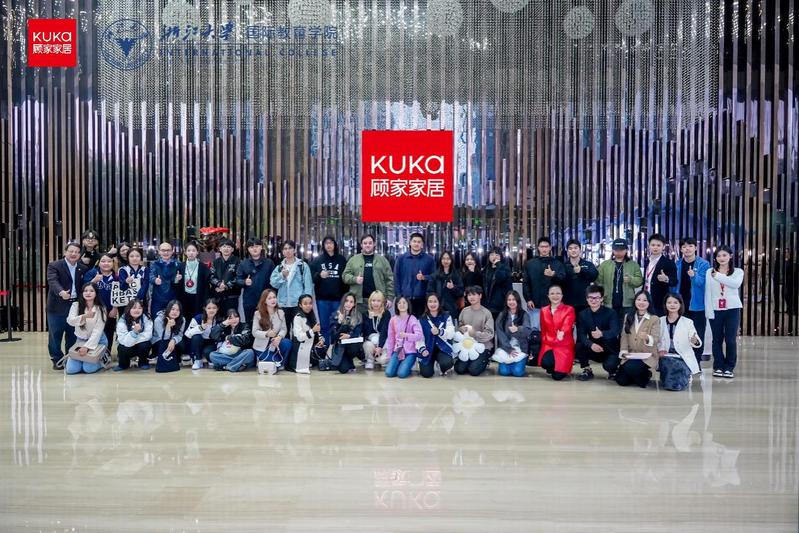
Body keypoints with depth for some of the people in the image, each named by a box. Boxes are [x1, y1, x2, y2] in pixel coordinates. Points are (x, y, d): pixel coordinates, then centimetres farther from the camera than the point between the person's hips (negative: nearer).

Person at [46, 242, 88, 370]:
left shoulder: (83, 268, 8)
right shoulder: (54, 265, -6)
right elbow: (53, 281, -22)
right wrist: (61, 292, -40)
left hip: (76, 306, 3)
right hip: (58, 306, -3)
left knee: (73, 334, 10)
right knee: (55, 335, 4)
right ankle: (57, 360, 16)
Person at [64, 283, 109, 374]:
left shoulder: (101, 309, -11)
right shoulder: (76, 305, -5)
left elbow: (97, 331, -16)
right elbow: (70, 321, -21)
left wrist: (87, 346, -25)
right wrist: (84, 316, -40)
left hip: (97, 341, -2)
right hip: (80, 340, 2)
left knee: (88, 368, -19)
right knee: (71, 369, -11)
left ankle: (102, 358, 11)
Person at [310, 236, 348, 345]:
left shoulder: (341, 259, 5)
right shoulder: (318, 260, 7)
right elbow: (312, 278, 3)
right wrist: (319, 275, -18)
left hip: (338, 298, 0)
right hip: (322, 298, 1)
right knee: (324, 326, 6)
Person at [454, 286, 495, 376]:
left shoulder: (486, 313, -9)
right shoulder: (464, 311, 3)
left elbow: (489, 334, -12)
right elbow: (459, 327, 10)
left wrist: (475, 333, -24)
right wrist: (462, 329, -13)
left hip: (483, 346, -4)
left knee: (474, 370, -19)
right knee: (459, 369, -11)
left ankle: (484, 361, 15)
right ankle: (472, 361, 21)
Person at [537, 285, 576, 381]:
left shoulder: (569, 310, -1)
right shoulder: (544, 311, 12)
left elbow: (567, 325, -19)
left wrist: (562, 333, -41)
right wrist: (546, 342, -2)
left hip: (564, 346, -3)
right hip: (548, 345, 3)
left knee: (558, 376, -18)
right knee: (546, 363, -29)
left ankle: (560, 370, 20)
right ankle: (553, 368, 9)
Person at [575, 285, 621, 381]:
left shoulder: (611, 313, -10)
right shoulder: (582, 314, -1)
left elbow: (615, 331, -26)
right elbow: (581, 335, -11)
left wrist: (602, 334, -48)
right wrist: (591, 344, -32)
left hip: (610, 350, -3)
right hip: (593, 349, 3)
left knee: (609, 365, -31)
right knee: (579, 346, -25)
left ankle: (613, 371, 9)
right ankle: (587, 370, 0)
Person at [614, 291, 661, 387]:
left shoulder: (655, 319, -1)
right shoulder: (628, 317, 12)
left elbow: (656, 339, -13)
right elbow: (624, 336, 6)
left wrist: (647, 338, -36)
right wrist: (624, 351, -10)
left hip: (647, 356, -4)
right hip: (630, 356, 4)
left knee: (630, 368, -33)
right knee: (622, 381, -16)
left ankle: (645, 375, 2)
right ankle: (637, 376, 19)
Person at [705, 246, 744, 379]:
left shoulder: (738, 272, 6)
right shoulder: (710, 272, 7)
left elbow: (736, 284, -16)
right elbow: (707, 292, 3)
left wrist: (718, 276, -16)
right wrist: (709, 311, -4)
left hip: (732, 309, -1)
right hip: (715, 309, 1)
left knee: (730, 340, -2)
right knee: (717, 339, 5)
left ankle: (729, 367, 9)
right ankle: (718, 367, 14)